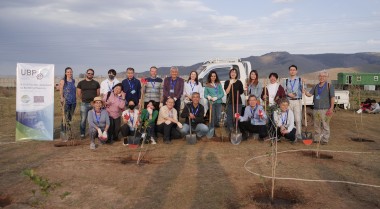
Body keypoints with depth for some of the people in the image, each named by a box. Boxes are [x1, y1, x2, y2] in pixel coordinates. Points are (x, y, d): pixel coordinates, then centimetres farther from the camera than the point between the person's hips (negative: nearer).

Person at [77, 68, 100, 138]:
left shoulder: (96, 83, 8)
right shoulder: (81, 83, 7)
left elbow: (98, 93, 10)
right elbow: (78, 94, 9)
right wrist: (84, 99, 6)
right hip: (84, 104, 0)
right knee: (83, 119, 1)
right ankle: (82, 134, 11)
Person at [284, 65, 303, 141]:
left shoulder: (300, 80, 5)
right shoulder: (286, 81, 12)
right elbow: (284, 91, 11)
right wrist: (288, 94, -9)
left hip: (297, 101, -2)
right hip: (288, 101, 2)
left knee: (298, 119, -8)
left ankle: (298, 134, -3)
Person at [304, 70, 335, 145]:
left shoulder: (329, 86, 1)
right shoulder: (316, 86, 15)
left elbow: (332, 98, -4)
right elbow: (309, 94, 9)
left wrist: (331, 108, -11)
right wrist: (305, 92, -14)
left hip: (325, 110, -5)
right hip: (316, 109, 5)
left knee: (325, 126, -3)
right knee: (316, 125, 10)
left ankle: (325, 140, 4)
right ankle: (316, 139, 18)